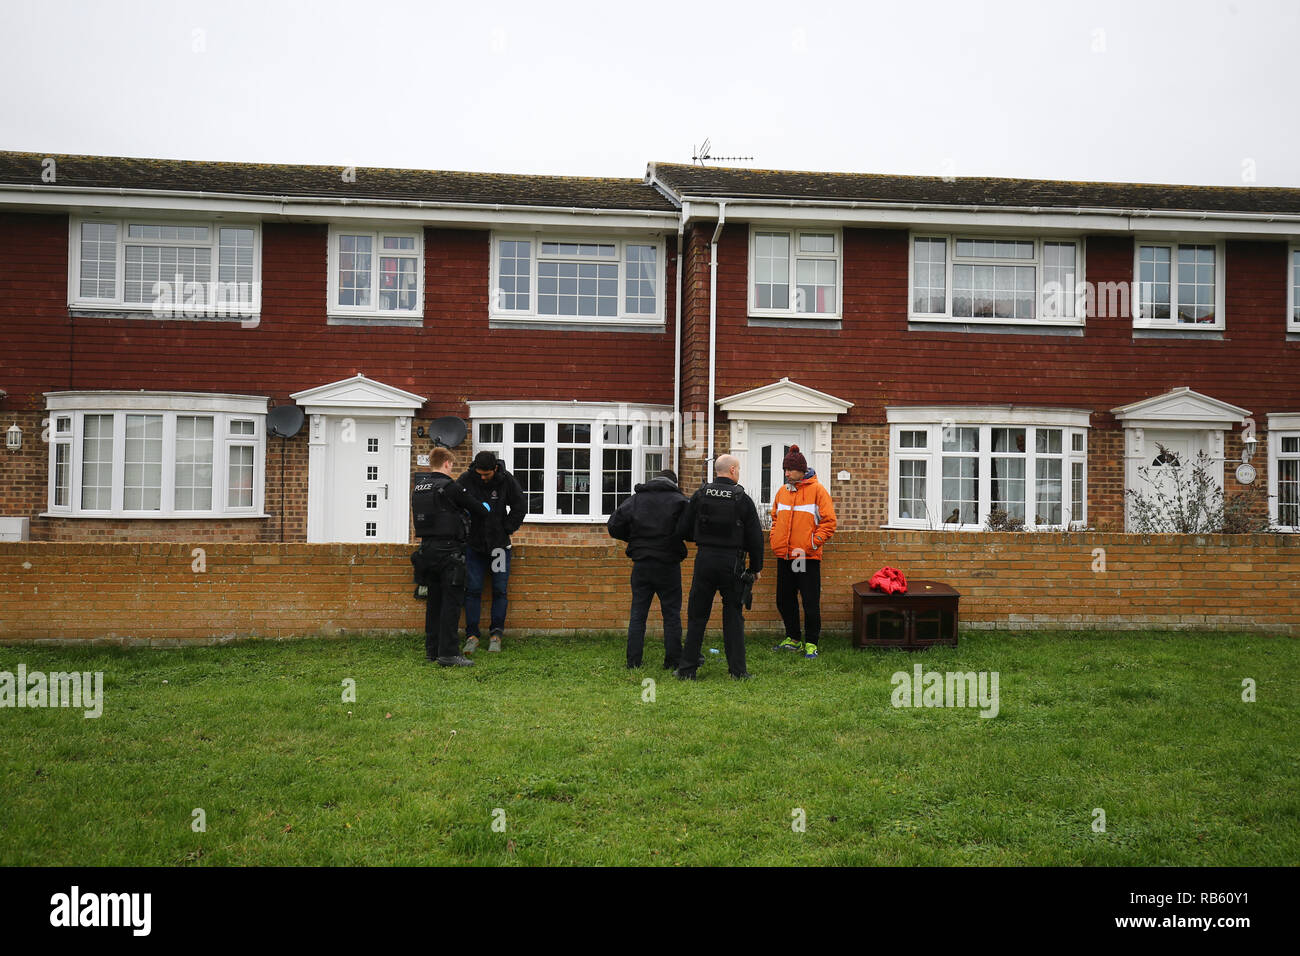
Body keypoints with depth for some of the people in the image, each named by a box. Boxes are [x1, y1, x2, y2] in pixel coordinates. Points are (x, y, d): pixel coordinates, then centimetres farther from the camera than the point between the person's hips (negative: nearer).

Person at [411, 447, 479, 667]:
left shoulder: (418, 486, 10)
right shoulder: (449, 486, -13)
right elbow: (474, 506, -4)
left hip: (427, 548, 8)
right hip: (448, 549, -8)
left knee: (434, 600, 15)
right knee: (451, 600, -4)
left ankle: (432, 649, 20)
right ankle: (448, 653, -5)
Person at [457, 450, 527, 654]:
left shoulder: (506, 480, -5)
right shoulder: (466, 480, -7)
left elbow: (520, 507, 2)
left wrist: (507, 529, -4)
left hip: (499, 544, 0)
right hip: (474, 545, 0)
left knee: (500, 590, 2)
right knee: (473, 589, -1)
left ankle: (496, 634, 11)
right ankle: (472, 635, 7)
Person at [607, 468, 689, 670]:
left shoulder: (634, 500, 5)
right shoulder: (679, 501, -4)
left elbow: (614, 527, 4)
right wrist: (674, 537, 9)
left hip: (641, 564, 2)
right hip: (668, 564, -2)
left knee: (638, 613, 9)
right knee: (671, 614, 7)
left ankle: (633, 661, 9)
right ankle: (673, 661, 9)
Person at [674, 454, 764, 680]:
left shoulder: (700, 496, 1)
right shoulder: (743, 499, -4)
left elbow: (682, 530, 2)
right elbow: (755, 537, -2)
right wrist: (756, 567, 9)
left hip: (704, 560, 1)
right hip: (732, 563, -1)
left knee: (697, 615, 7)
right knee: (733, 616, 9)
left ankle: (687, 669, 9)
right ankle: (737, 669, 10)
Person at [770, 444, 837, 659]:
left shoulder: (817, 490, -6)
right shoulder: (783, 491, 10)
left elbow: (829, 523, -9)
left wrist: (807, 547, -15)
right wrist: (775, 540, 7)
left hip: (808, 557, -6)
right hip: (784, 556, 6)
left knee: (810, 602, 0)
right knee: (784, 601, 12)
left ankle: (811, 643, 13)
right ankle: (794, 639, 26)